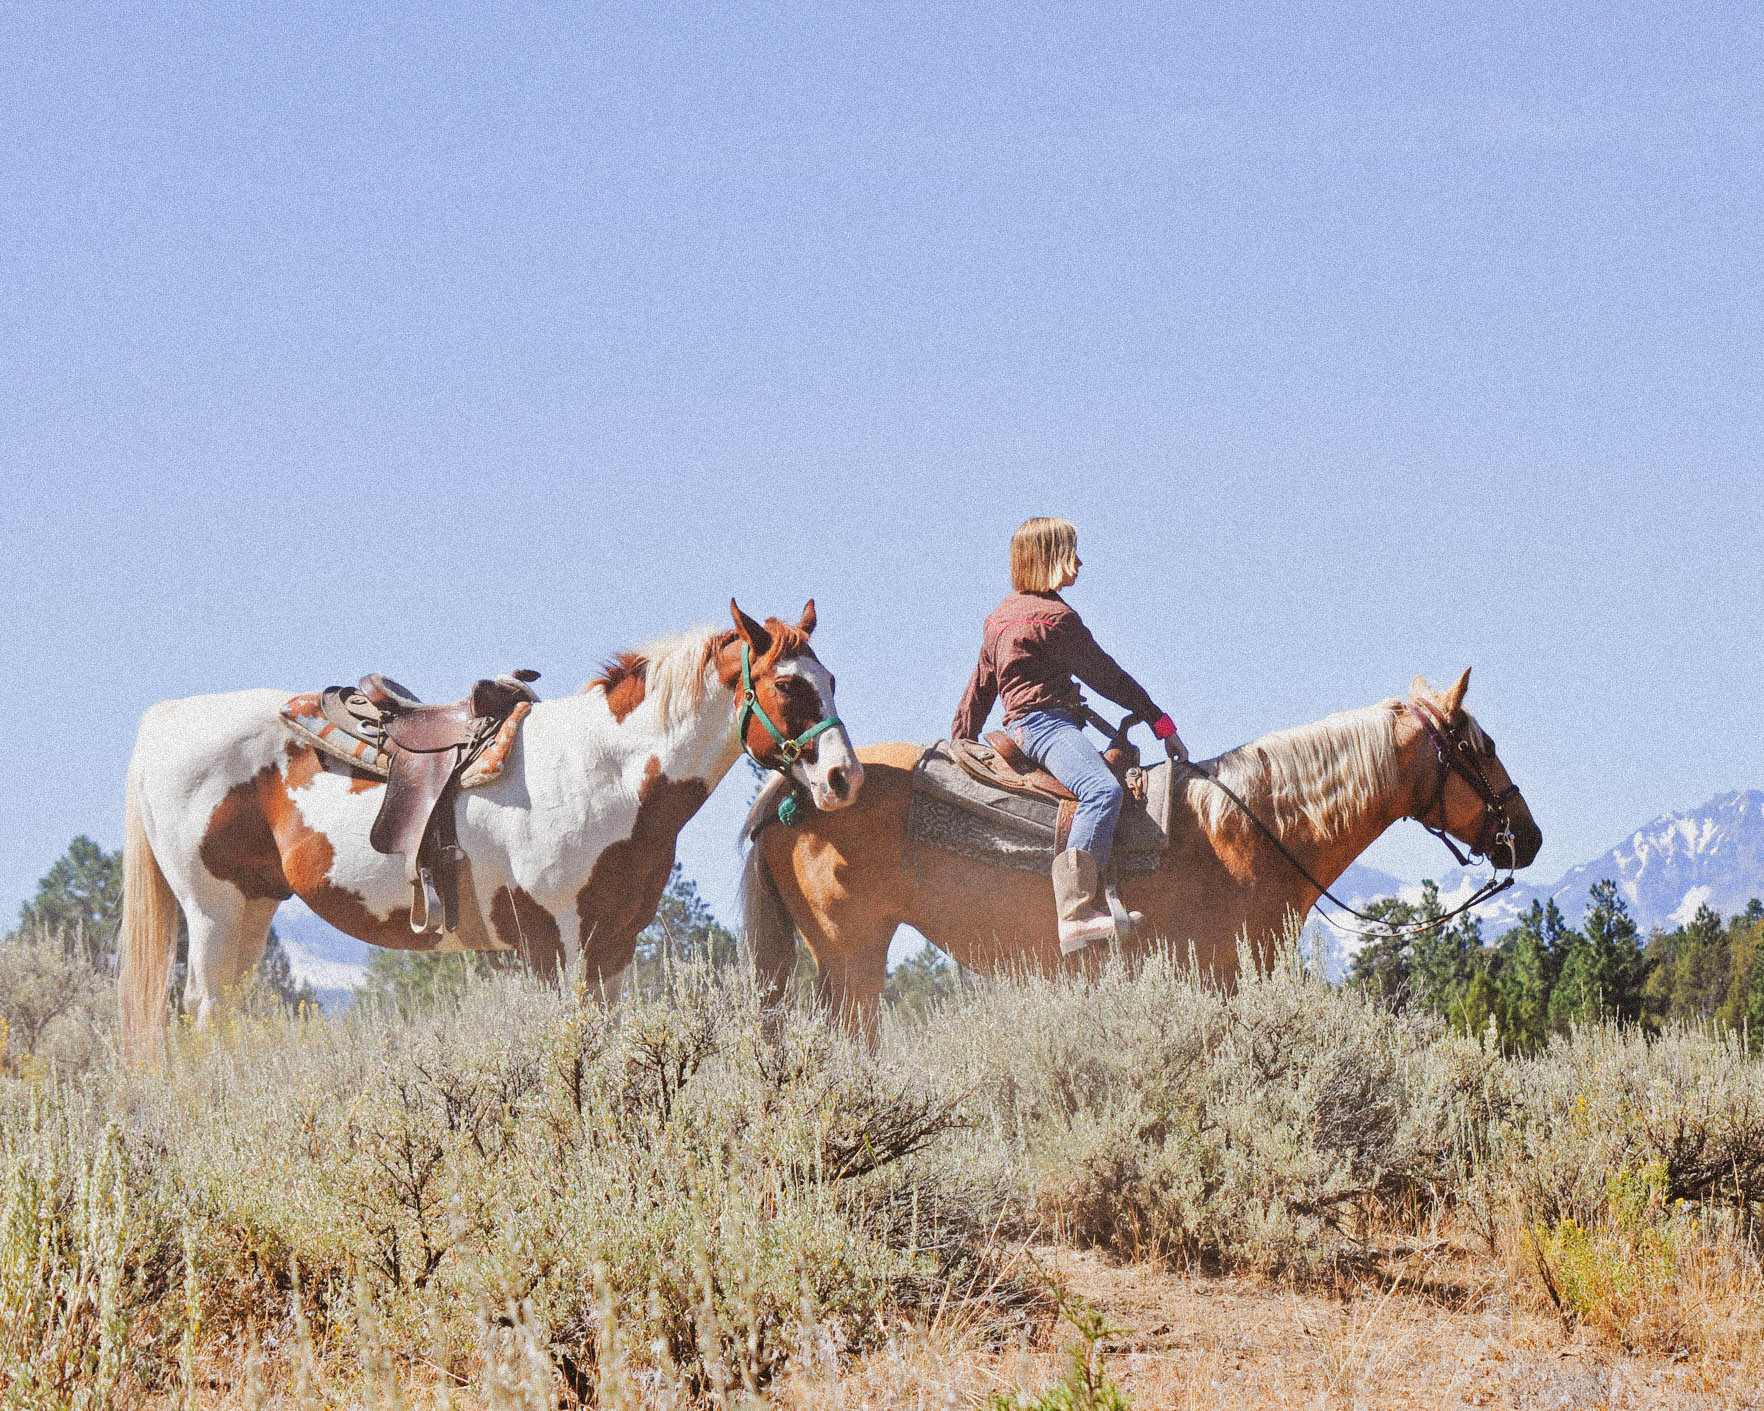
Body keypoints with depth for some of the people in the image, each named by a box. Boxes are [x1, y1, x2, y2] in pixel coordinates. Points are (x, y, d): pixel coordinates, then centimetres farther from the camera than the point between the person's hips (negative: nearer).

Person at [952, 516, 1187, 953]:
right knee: (1103, 790, -33)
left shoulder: (999, 617, 23)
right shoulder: (1054, 616, -5)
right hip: (1046, 722, -11)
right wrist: (1161, 722, 0)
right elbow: (1105, 676, -5)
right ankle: (1076, 913, -50)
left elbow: (979, 689, 28)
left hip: (1019, 727, 11)